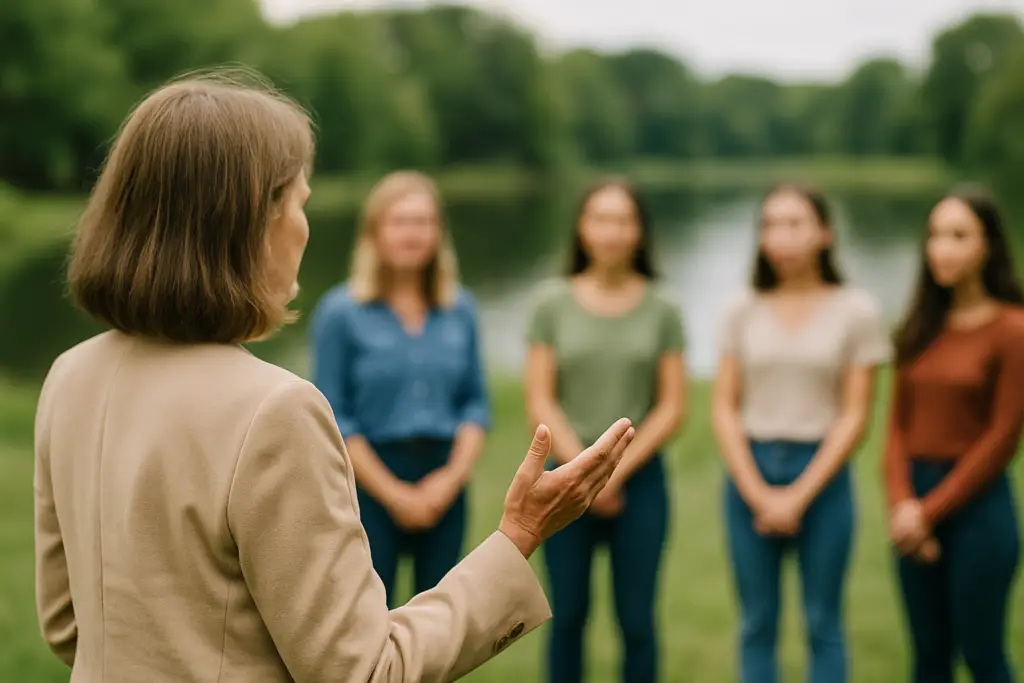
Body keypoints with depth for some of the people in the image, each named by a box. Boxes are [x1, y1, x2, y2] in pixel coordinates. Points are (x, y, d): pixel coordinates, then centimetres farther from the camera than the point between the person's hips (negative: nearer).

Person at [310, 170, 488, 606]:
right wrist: (393, 492, -8)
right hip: (371, 479, -3)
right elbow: (334, 416, -6)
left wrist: (453, 475, -5)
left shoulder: (461, 309, 7)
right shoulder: (340, 312, -4)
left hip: (443, 480, 4)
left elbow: (475, 402, 9)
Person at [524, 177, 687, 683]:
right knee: (568, 616, 5)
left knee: (637, 619, 2)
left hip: (640, 478, 0)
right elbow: (539, 401, -1)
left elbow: (672, 407, 0)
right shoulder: (553, 304, 2)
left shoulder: (661, 310, 2)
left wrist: (618, 471, -9)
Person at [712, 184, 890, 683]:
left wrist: (799, 496, -9)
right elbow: (724, 409, 2)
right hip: (749, 472, 2)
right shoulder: (743, 312, 4)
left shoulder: (855, 312, -1)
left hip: (821, 472, -2)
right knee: (757, 625, 6)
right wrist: (758, 493, -8)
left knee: (822, 624, 4)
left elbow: (854, 416, -4)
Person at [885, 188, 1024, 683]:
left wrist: (932, 511, -10)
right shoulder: (922, 327, 9)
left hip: (977, 502, -5)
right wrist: (902, 504, -8)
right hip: (916, 503, 5)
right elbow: (899, 424, 7)